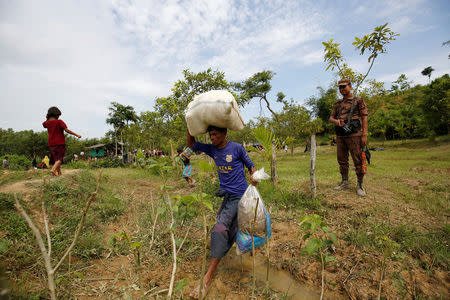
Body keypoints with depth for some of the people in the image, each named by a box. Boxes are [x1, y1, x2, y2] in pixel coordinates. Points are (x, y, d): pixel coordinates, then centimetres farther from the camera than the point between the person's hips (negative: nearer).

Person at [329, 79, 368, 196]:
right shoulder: (338, 103, 17)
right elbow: (331, 117, 18)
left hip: (354, 135, -5)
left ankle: (360, 185, 7)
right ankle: (344, 182, 20)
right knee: (342, 160, 8)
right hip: (340, 136, 5)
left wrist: (364, 135, -10)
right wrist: (335, 121, -7)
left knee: (358, 160, -3)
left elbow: (364, 117, -1)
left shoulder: (358, 100, 4)